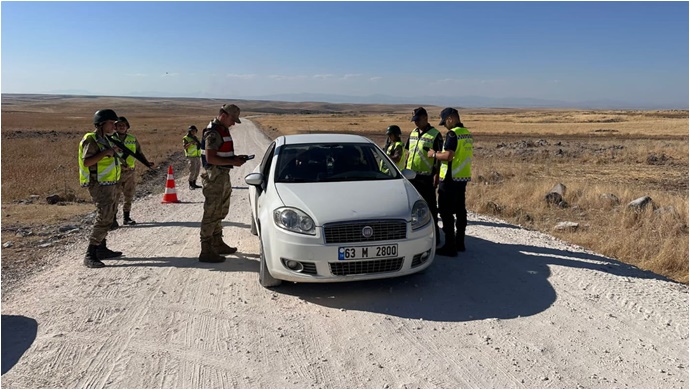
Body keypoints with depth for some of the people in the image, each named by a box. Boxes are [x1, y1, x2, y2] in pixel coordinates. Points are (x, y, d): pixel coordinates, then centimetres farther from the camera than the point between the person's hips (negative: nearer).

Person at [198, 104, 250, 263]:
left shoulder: (223, 130, 14)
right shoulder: (213, 132, -17)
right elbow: (210, 158, -24)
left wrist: (236, 157, 8)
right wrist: (233, 162, -20)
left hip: (223, 175, 10)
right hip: (214, 176, -10)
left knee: (220, 212, 19)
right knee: (211, 214, -5)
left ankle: (217, 244, 32)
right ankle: (206, 251, 1)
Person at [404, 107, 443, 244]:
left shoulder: (435, 135, -7)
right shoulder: (413, 133, 15)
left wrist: (436, 175, -16)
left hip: (426, 177, -7)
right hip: (411, 176, 7)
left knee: (429, 207, 0)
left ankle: (434, 237, 8)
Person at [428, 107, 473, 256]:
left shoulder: (453, 134, -16)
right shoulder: (467, 134, 13)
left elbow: (448, 156, -25)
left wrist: (434, 154, -8)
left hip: (451, 179, -9)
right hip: (463, 177, 9)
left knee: (446, 212, -4)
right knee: (460, 211, 15)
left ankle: (450, 247, -2)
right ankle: (459, 243, 24)